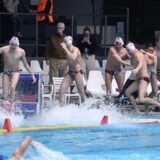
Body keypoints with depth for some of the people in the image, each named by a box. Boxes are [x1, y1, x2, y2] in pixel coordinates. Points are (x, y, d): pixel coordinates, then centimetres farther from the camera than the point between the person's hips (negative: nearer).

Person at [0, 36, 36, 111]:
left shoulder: (21, 52, -7)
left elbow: (26, 64, 5)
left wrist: (32, 75, 6)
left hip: (15, 72, -1)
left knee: (12, 87, -28)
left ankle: (10, 104, -22)